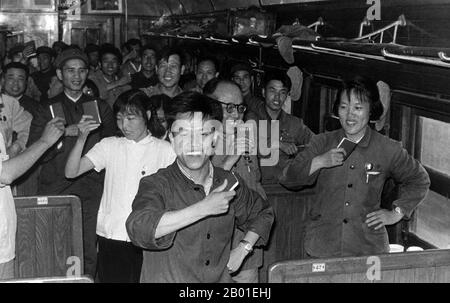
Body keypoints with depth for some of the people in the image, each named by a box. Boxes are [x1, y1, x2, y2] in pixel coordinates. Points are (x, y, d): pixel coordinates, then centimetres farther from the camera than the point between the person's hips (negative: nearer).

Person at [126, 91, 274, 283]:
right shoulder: (156, 185, -8)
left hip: (220, 278, 4)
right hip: (165, 279, -4)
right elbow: (138, 229, -27)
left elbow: (262, 213, 24)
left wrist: (243, 249, 9)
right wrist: (204, 208, -24)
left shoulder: (229, 183, 6)